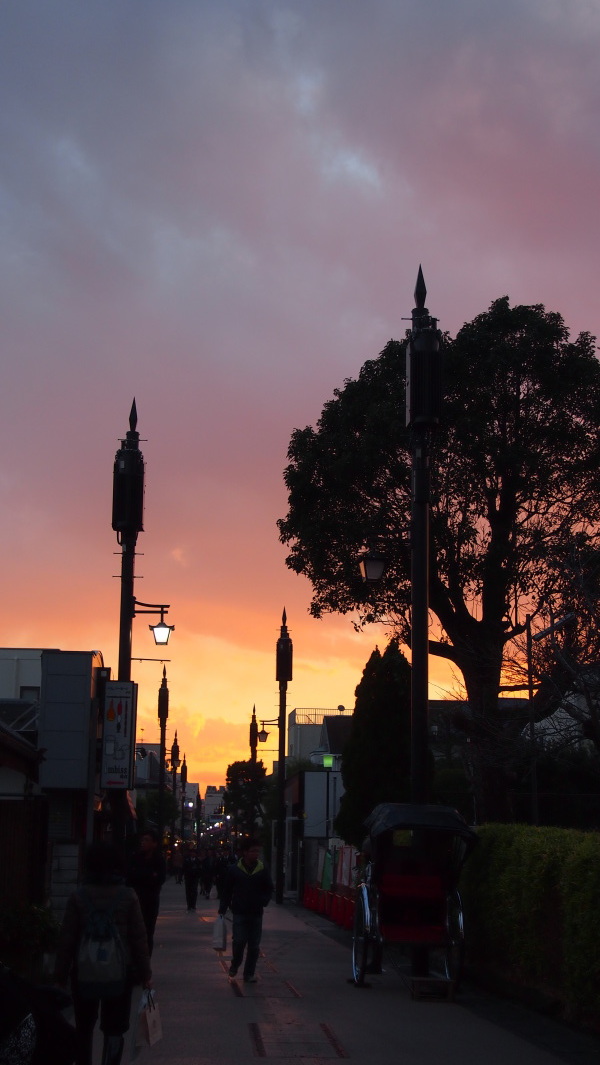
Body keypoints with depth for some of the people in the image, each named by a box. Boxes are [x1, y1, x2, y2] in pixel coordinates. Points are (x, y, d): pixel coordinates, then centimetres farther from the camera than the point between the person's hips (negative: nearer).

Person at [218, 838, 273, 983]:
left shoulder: (263, 870, 2)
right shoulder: (234, 870, -1)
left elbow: (269, 889, 10)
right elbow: (226, 891, 5)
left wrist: (263, 902, -8)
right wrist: (222, 910, 1)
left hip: (256, 914, 2)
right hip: (240, 912, -2)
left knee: (254, 946, 3)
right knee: (239, 941, -10)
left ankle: (249, 974, 13)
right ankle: (235, 964, 17)